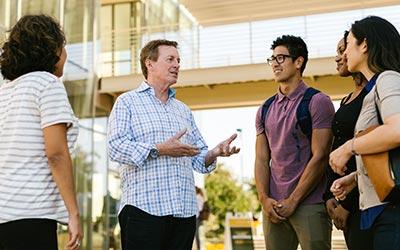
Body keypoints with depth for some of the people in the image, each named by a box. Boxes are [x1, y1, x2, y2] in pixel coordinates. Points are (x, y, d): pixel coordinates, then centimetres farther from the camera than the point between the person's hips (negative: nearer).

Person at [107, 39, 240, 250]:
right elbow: (116, 147, -9)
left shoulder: (183, 110, 23)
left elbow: (198, 158, 18)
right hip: (144, 208, -5)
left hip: (185, 210, 6)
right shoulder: (127, 102, 6)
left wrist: (215, 153, -4)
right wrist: (160, 150, -19)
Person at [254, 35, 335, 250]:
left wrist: (292, 201, -11)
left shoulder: (318, 102, -3)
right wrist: (264, 199, -5)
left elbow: (319, 157, -10)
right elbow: (262, 159, 10)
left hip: (309, 205, -5)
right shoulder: (265, 110, 13)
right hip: (273, 207, 5)